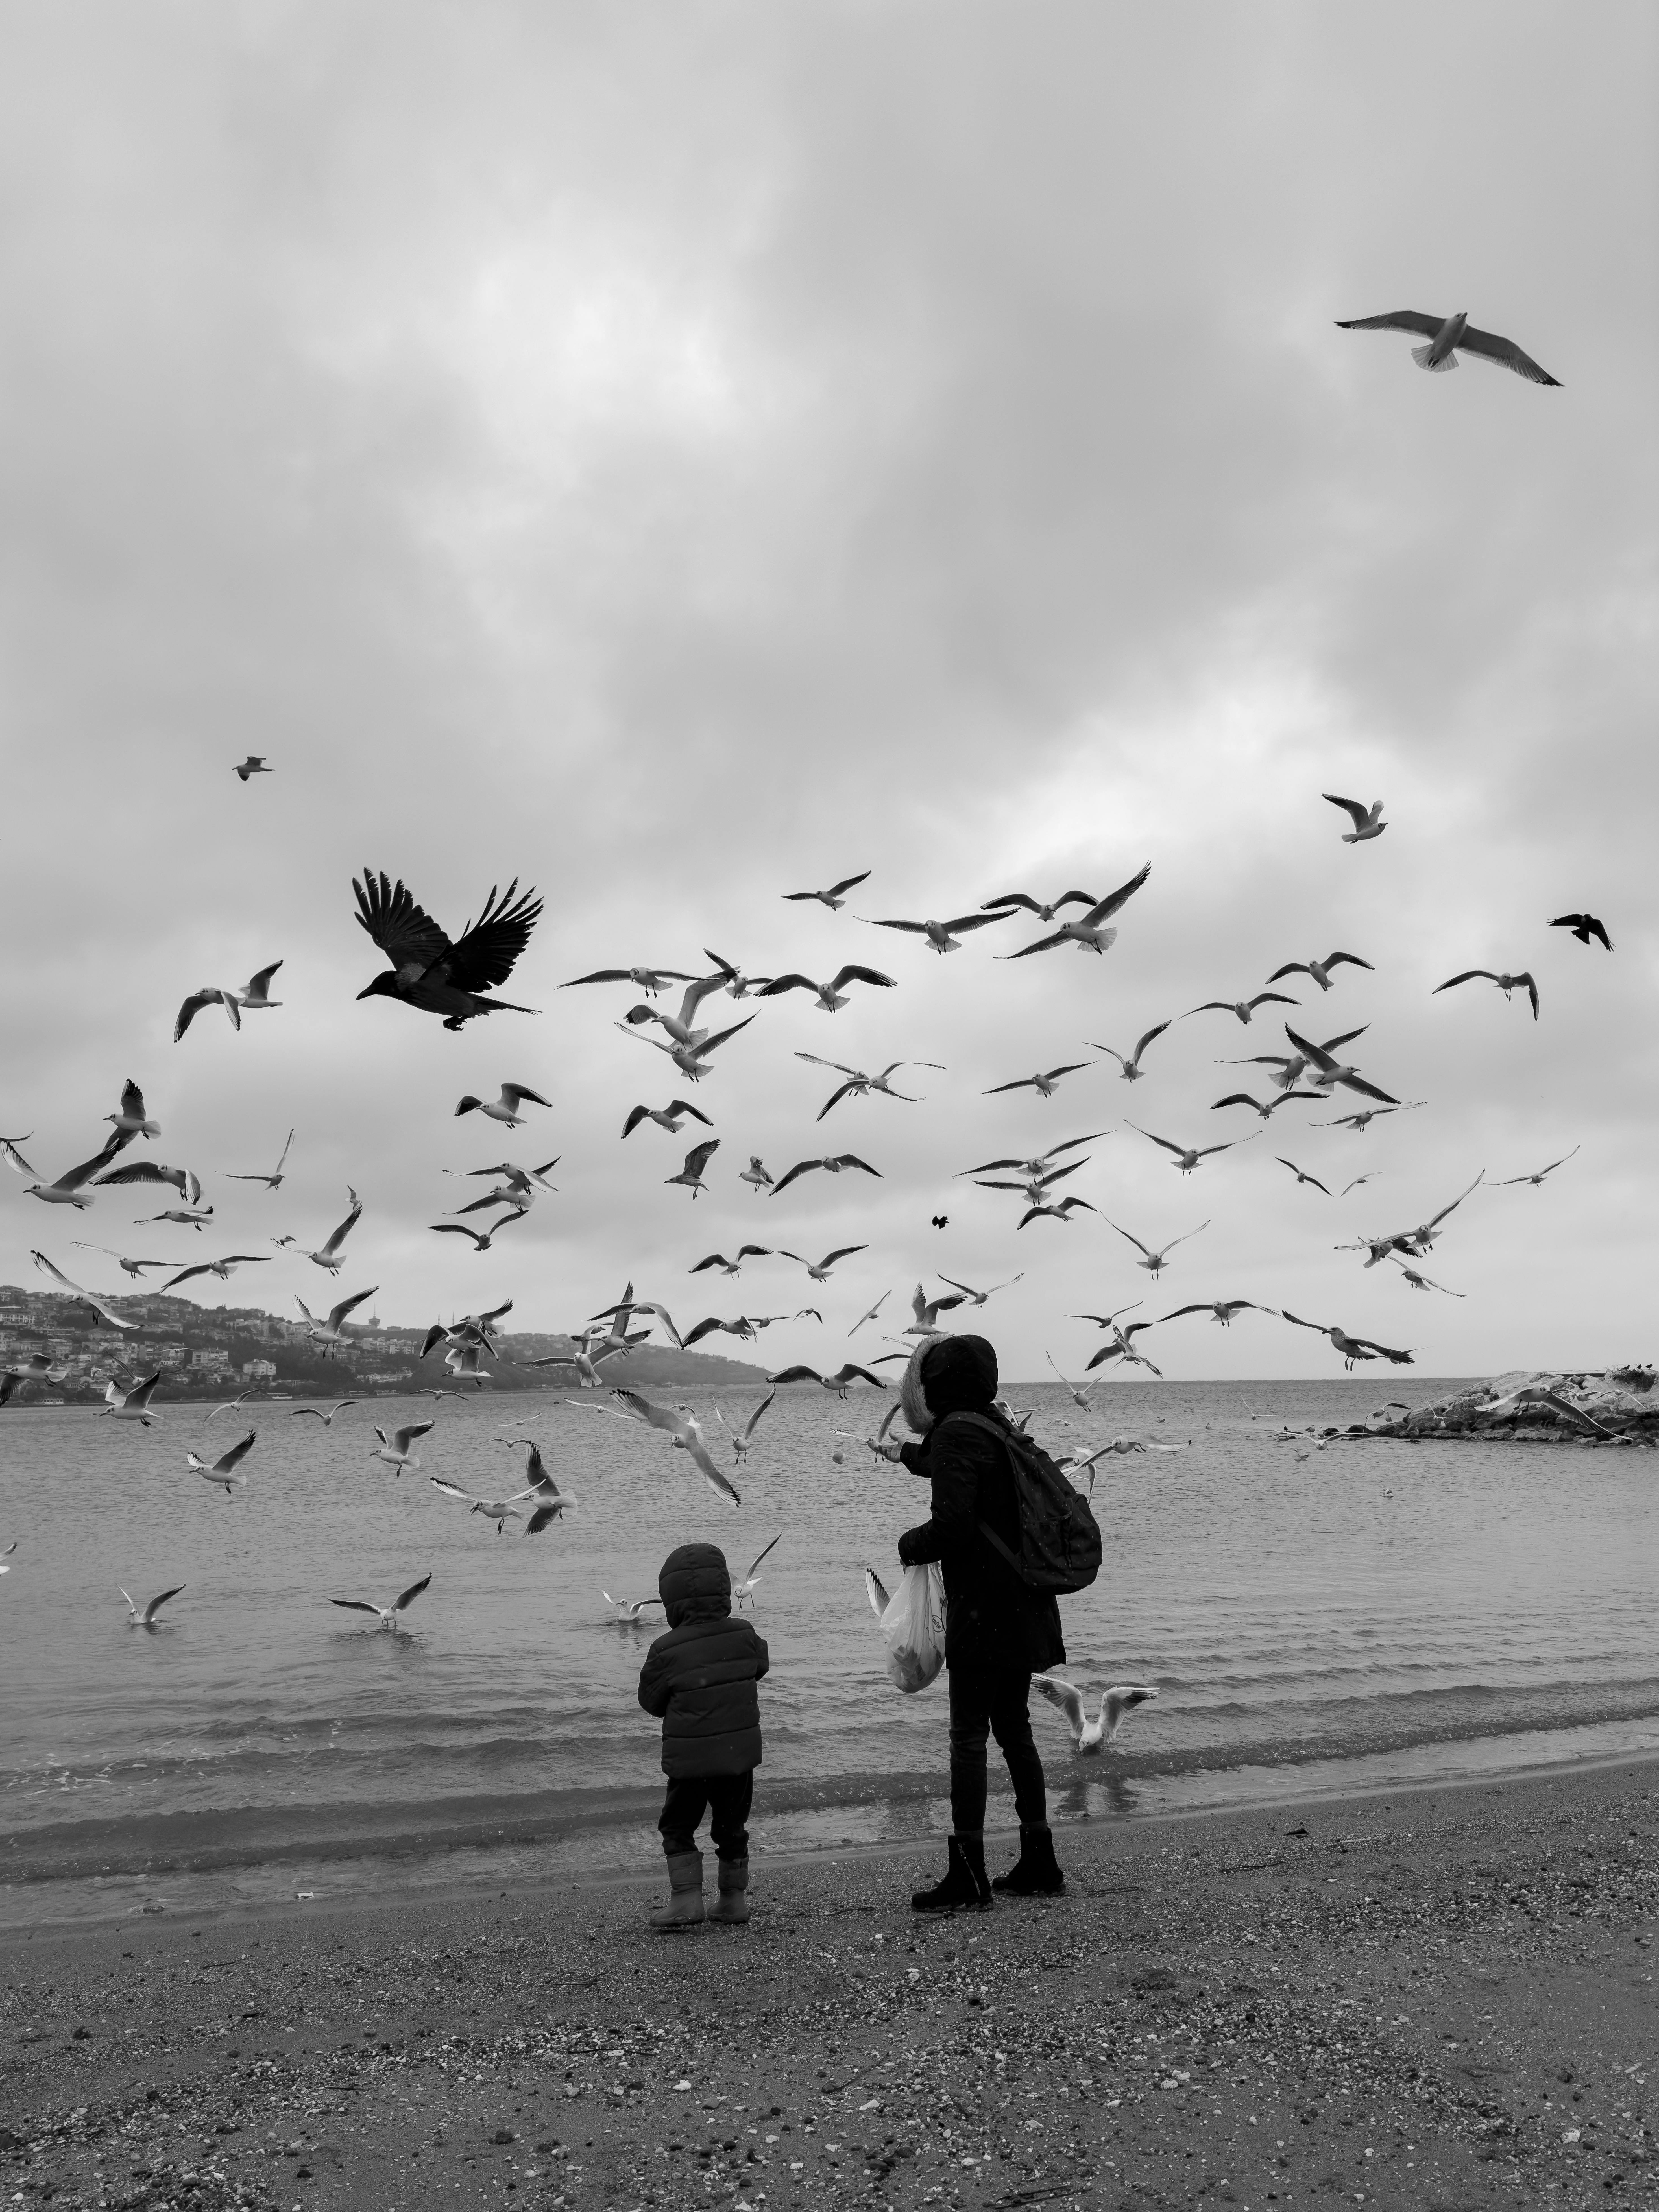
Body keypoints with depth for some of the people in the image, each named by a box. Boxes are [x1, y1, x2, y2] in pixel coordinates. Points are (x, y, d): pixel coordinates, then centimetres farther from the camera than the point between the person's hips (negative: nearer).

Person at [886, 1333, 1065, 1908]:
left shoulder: (956, 1435, -16)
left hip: (982, 1609, -9)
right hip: (1022, 1607, 9)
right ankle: (1039, 1865, 23)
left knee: (968, 1737, -1)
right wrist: (909, 1455, 51)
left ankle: (967, 1874, 4)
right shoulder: (995, 1426, 13)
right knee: (1014, 1732, 16)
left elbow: (952, 1526, -25)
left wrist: (909, 1544, -5)